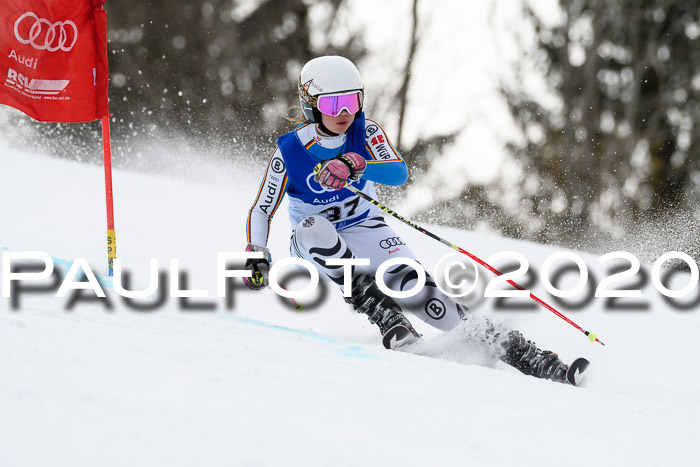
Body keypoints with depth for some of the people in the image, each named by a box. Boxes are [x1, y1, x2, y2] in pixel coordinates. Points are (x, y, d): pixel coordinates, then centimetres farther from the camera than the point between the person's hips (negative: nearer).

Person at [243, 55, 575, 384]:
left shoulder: (366, 132, -12)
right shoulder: (289, 152, -15)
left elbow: (399, 172, -31)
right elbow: (261, 211, -6)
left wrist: (355, 167, -49)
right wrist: (256, 258, -23)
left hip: (364, 233, 1)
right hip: (314, 247, 0)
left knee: (415, 288, -25)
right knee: (313, 227, -38)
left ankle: (509, 346, -27)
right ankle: (383, 314, -38)